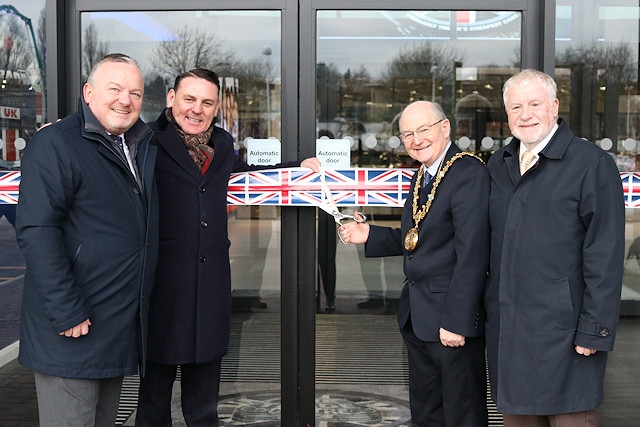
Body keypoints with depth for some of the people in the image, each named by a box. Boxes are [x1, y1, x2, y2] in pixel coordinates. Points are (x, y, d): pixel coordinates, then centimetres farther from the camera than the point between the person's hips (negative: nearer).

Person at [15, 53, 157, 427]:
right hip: (72, 330, -7)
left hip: (122, 335, 8)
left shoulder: (146, 147, 12)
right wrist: (66, 314, -22)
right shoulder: (55, 144, -12)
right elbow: (36, 231, -19)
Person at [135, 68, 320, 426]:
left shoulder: (222, 144, 13)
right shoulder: (149, 141, -6)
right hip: (163, 280, -5)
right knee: (156, 386, 9)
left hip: (211, 282, 5)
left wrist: (299, 166, 28)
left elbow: (245, 172, 30)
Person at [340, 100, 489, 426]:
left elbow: (471, 254, -23)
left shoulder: (469, 174, -18)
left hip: (451, 317, -9)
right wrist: (369, 236, 7)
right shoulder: (422, 176, 12)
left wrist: (456, 321, -24)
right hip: (417, 318, 9)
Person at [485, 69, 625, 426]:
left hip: (562, 329, -5)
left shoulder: (592, 163, -8)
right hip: (506, 327, 6)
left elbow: (606, 256, -12)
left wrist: (595, 329, -14)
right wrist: (484, 308, 10)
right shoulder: (498, 165, 10)